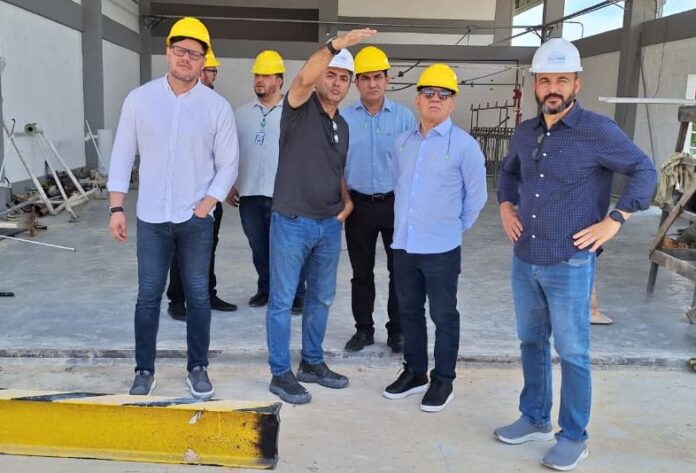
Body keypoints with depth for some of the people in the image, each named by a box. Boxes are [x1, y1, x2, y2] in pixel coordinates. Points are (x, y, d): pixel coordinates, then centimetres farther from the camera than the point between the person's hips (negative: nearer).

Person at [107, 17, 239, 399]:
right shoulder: (139, 99, -1)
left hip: (196, 220, 0)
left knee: (198, 295, 9)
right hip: (151, 218, 1)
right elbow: (123, 156, 3)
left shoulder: (217, 107, -4)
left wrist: (204, 207, -9)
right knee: (148, 296, 8)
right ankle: (144, 369, 23)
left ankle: (197, 367, 24)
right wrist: (116, 208, -2)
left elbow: (228, 165, -1)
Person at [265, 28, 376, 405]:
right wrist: (337, 45, -38)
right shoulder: (301, 107, -6)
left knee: (321, 298, 16)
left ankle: (312, 363, 32)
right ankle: (280, 374, 15)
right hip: (292, 222, -7)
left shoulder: (342, 126, 14)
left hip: (330, 225, 7)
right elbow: (303, 78, -29)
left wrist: (347, 200, 11)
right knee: (282, 300, 3)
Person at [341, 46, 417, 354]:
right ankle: (363, 329, 25)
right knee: (361, 272, 11)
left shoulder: (404, 116, -1)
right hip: (359, 205, 1)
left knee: (400, 270, 7)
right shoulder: (343, 118, 0)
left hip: (396, 203, -1)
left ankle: (397, 330, 21)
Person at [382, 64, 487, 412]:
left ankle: (443, 381, 21)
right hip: (403, 244, 5)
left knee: (443, 316, 7)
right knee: (409, 312, 15)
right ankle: (415, 372, 31)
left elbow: (476, 196, -2)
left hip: (441, 248, -5)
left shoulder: (464, 144, -9)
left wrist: (453, 227, 6)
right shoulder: (403, 142, 7)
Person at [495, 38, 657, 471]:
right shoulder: (525, 133, 6)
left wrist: (614, 220, -13)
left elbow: (644, 171, -6)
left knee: (572, 353, 4)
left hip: (569, 265, -6)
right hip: (524, 262, 6)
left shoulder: (598, 130, -11)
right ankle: (535, 419, 33)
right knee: (532, 342, 16)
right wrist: (506, 206, 8)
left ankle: (574, 437, 21)